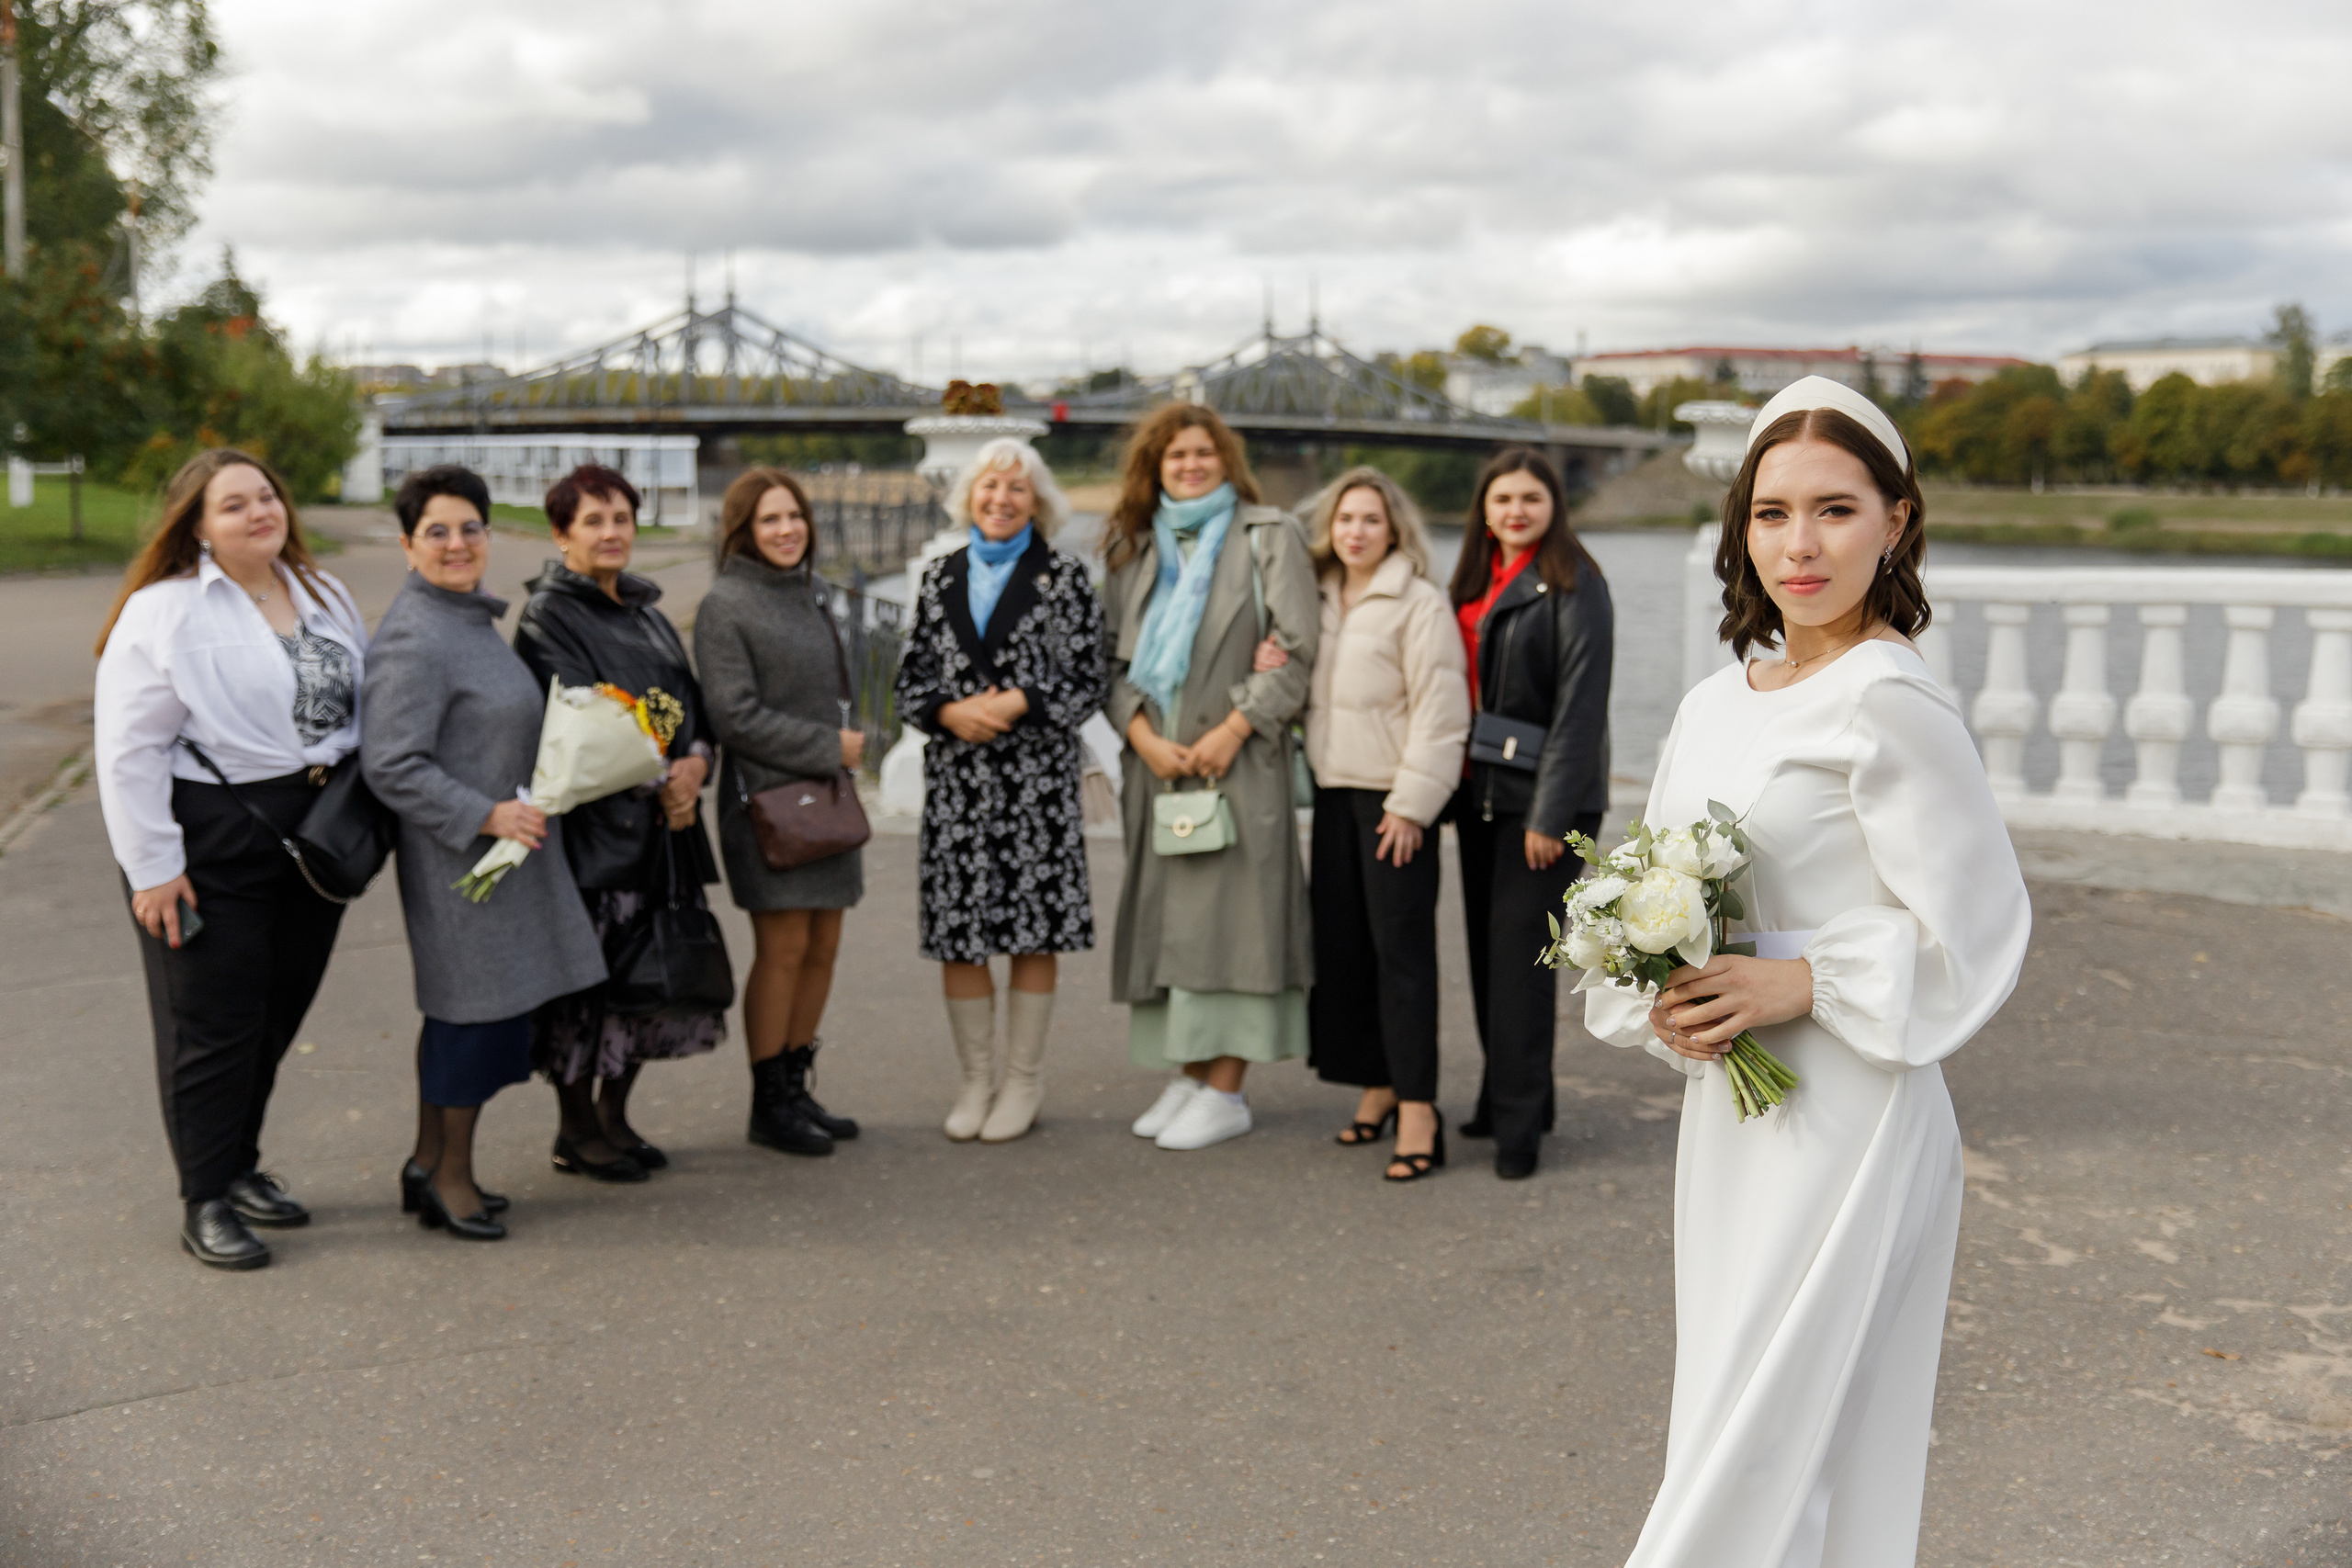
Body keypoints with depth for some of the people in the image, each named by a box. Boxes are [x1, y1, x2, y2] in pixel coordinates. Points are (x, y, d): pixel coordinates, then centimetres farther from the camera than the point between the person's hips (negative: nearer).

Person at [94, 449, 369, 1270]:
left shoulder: (323, 595, 10)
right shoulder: (162, 612, -10)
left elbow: (365, 703, 19)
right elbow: (129, 751, -13)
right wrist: (153, 868, -15)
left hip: (314, 836, 6)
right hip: (211, 846, -6)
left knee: (278, 1014, 15)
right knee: (213, 1023, 1)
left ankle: (241, 1163, 32)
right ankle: (206, 1202, 12)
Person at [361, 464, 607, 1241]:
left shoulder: (471, 619, 12)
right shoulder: (414, 639, -19)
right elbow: (391, 766, -23)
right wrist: (486, 815, -23)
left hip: (496, 844, 10)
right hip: (458, 856, -10)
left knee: (460, 1012, 16)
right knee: (478, 1008, -2)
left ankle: (430, 1167, 28)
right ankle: (451, 1176, 13)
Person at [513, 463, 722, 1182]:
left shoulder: (644, 609, 16)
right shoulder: (548, 617, -7)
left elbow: (692, 697, 12)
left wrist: (696, 761, -8)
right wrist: (655, 786, -16)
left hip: (666, 822, 7)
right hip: (592, 826, -7)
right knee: (589, 975, -2)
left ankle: (613, 1115, 24)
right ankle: (576, 1131, 12)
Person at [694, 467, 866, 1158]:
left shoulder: (807, 596, 15)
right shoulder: (725, 607, -8)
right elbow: (733, 716, -15)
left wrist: (844, 746, 9)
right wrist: (829, 746, -13)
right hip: (766, 798, -7)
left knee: (822, 946, 8)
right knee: (783, 947, -5)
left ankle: (796, 1086, 20)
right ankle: (768, 1105, 6)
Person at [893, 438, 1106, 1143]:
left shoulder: (1064, 578, 2)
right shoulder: (940, 577, 12)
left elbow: (1088, 683, -1)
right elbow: (911, 680, 12)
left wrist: (1018, 704, -14)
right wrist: (949, 713, -8)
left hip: (1037, 781, -3)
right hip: (955, 780, 3)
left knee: (1032, 933, 1)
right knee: (955, 934, 4)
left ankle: (1023, 1080, 14)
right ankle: (976, 1079, 17)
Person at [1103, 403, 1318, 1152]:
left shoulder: (1268, 537, 2)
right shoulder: (1134, 546, 15)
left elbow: (1297, 647, -4)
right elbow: (1110, 653, 10)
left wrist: (1233, 730, -12)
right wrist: (1143, 736, -6)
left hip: (1239, 759, -5)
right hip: (1155, 760, 5)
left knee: (1231, 914, -7)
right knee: (1164, 915, 6)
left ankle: (1226, 1090, -3)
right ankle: (1188, 1076, 14)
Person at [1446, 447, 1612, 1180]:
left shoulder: (1573, 586, -9)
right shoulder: (1474, 582, 14)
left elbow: (1582, 705, -14)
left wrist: (1552, 814, -18)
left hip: (1540, 796, -7)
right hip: (1479, 793, 7)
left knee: (1519, 950, -6)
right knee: (1486, 947, 11)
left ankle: (1519, 1120, 2)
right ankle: (1505, 1098, 24)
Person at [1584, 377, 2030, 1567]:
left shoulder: (1887, 705, -13)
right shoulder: (1712, 705, 9)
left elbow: (1979, 932, -12)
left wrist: (1802, 985, -17)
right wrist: (1662, 1006, -2)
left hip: (1845, 1117, -8)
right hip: (1725, 1108, 8)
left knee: (1764, 1440, -1)